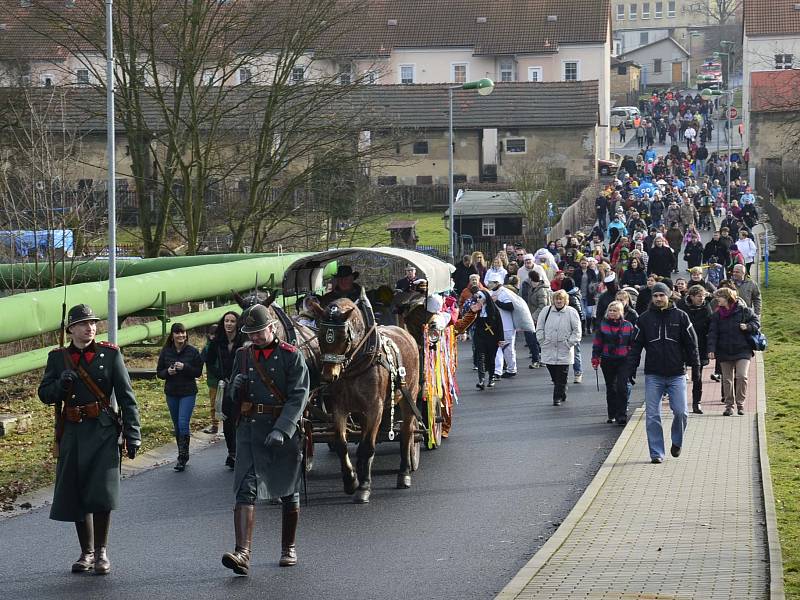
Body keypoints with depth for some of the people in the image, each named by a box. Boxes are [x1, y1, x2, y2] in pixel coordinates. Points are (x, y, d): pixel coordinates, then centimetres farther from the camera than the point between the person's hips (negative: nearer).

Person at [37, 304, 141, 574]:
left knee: (102, 492, -12)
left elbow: (126, 396, 0)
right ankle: (86, 552, 20)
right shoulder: (58, 358, 9)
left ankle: (101, 551, 3)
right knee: (76, 495, 6)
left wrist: (132, 435, -5)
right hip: (72, 433, 3)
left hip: (104, 431, -3)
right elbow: (44, 394, 9)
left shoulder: (110, 354, 2)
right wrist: (61, 383, -12)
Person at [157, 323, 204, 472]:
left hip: (188, 392, -4)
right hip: (171, 393, 4)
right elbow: (159, 372, 7)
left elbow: (198, 372, -4)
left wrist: (185, 367, -19)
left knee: (183, 424, -13)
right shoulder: (166, 351, 3)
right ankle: (182, 455, 23)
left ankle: (183, 457, -9)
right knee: (177, 425, 11)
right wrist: (168, 372, -14)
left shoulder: (193, 351, -5)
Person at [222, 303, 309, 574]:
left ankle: (288, 548, 28)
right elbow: (233, 396, 19)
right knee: (245, 489, -12)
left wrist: (282, 430, -24)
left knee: (288, 491, 11)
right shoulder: (243, 355, 10)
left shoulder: (292, 356, -4)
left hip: (284, 432, -2)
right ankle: (242, 554, -21)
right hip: (249, 430, 2)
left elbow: (298, 396, -12)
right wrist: (236, 387, -6)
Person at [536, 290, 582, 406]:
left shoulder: (571, 312, -2)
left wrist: (570, 343, -6)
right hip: (548, 350, 3)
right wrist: (542, 341, 2)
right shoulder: (546, 311, 6)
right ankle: (561, 395, 23)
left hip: (564, 352, -2)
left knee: (561, 376, -4)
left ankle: (558, 397, 3)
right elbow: (539, 328, 11)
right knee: (554, 376, 7)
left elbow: (577, 331, 1)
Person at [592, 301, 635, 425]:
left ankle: (621, 415, -7)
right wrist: (595, 359, 1)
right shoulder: (603, 325, 3)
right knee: (610, 389, 11)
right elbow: (597, 343, 6)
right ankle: (612, 415, 20)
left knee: (622, 388, -9)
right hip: (607, 361, 2)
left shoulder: (628, 326, 1)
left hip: (623, 362, -2)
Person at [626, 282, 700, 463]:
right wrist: (630, 370, 1)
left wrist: (695, 364, 0)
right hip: (653, 375, 1)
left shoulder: (680, 316, 2)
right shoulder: (645, 318, 4)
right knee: (652, 415, -2)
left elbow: (691, 342, 6)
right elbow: (635, 346, 6)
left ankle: (677, 442, 21)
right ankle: (656, 453, 5)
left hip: (677, 374, -1)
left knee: (680, 411, -6)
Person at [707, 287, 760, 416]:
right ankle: (729, 405, 15)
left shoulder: (743, 311, -2)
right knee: (727, 380, 6)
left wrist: (748, 327, -15)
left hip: (742, 351, -3)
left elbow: (756, 322, 5)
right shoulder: (717, 315, 5)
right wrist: (711, 349, -11)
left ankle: (740, 403, -1)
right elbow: (712, 333, -1)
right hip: (724, 352, 3)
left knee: (742, 376, -15)